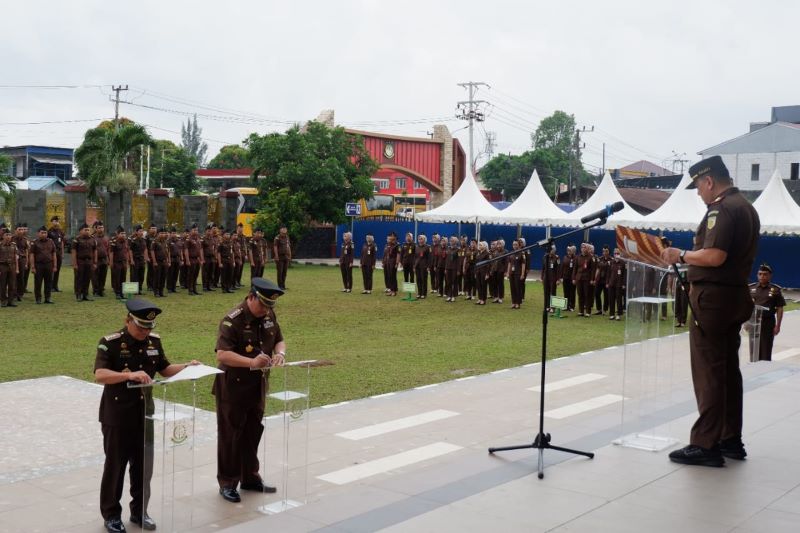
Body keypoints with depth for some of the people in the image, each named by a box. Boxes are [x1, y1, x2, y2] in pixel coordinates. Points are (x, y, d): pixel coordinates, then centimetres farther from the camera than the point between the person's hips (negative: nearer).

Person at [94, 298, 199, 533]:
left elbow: (164, 369, 14)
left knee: (143, 464, 13)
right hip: (117, 414, -5)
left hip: (144, 413, 5)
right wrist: (129, 375, -41)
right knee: (115, 465, 6)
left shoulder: (154, 341, 3)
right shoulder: (110, 343, -15)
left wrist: (186, 367, -3)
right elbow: (99, 375, -27)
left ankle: (139, 511, 28)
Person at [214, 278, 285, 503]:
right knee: (230, 435, 4)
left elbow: (279, 339, 15)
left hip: (258, 384, 7)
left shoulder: (269, 315, 3)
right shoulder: (232, 320, -20)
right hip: (233, 386, -7)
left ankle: (250, 478, 31)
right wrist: (251, 362, -39)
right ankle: (227, 483, 16)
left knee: (253, 432, 17)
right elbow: (222, 354, -28)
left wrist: (280, 353, -9)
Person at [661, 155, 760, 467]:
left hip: (712, 297, -10)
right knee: (729, 370, 14)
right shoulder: (746, 207, 16)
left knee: (708, 373, -6)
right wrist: (690, 258, 18)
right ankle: (731, 440, 22)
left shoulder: (722, 208, -16)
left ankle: (706, 445, -3)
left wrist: (681, 255, -12)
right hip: (735, 296, 10)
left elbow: (715, 256, -26)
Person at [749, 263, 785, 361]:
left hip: (768, 322, -2)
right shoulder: (751, 288, 5)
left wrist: (778, 325, -6)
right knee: (754, 350, 8)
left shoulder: (776, 290, -1)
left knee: (766, 351, 1)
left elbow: (780, 309, -1)